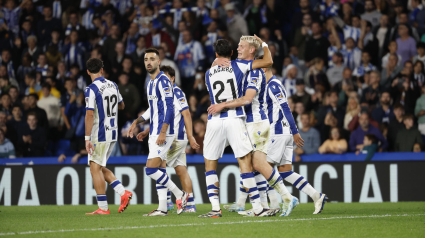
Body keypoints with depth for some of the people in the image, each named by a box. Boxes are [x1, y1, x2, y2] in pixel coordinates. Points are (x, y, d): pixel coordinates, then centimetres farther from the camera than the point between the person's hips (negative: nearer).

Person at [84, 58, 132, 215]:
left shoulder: (91, 89, -14)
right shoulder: (113, 85, 8)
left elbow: (90, 114, -20)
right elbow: (121, 106, 23)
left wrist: (87, 138, -19)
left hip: (99, 135, -7)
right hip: (112, 133, 7)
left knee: (95, 169, -2)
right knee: (101, 168, 17)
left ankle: (103, 208, -3)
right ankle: (123, 193, 4)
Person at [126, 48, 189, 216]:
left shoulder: (163, 81, -12)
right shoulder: (151, 83, 18)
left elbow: (169, 108, -18)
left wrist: (163, 132, -24)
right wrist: (137, 122, 26)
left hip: (162, 133, -10)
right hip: (154, 133, 10)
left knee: (151, 170, -14)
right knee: (157, 170, 8)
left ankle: (180, 195, -5)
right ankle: (163, 208, 10)